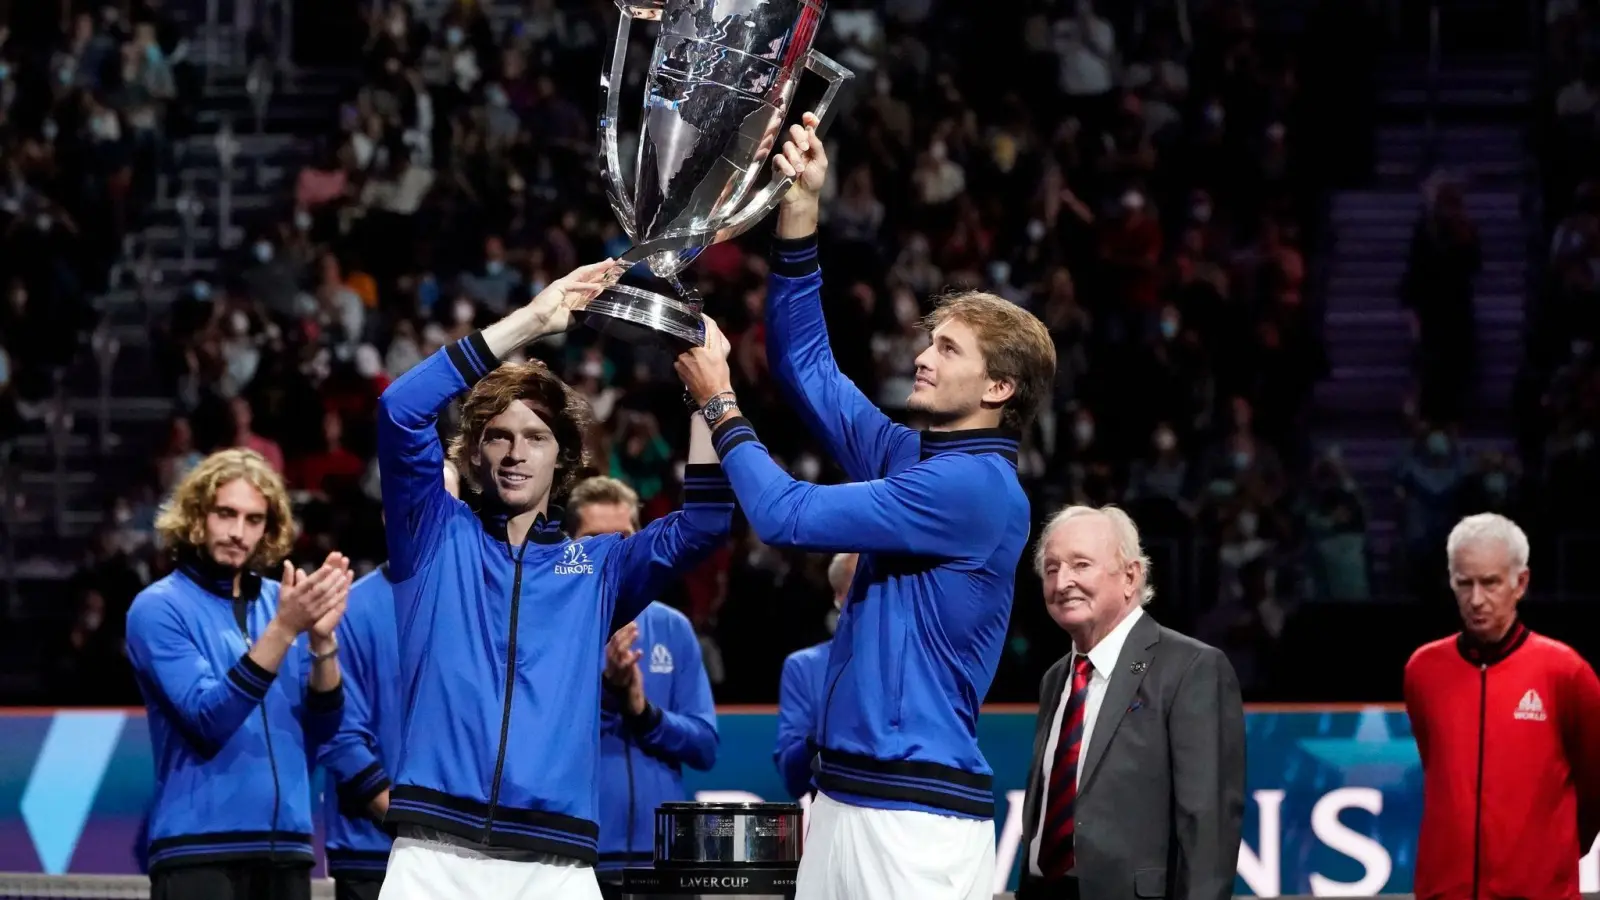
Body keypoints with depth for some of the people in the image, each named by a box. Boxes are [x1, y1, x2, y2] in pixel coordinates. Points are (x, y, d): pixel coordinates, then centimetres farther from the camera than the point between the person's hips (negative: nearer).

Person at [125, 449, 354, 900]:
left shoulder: (281, 601, 11)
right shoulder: (158, 607, -3)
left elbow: (321, 727, 6)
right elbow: (208, 719, -15)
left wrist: (322, 638, -10)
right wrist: (282, 630, -22)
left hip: (286, 847, 5)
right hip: (200, 848, -5)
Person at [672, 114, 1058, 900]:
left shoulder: (978, 487, -12)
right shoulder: (907, 457, 14)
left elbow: (788, 517, -13)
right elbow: (807, 364, 21)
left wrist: (718, 403, 0)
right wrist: (801, 213, 12)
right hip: (842, 797, 9)